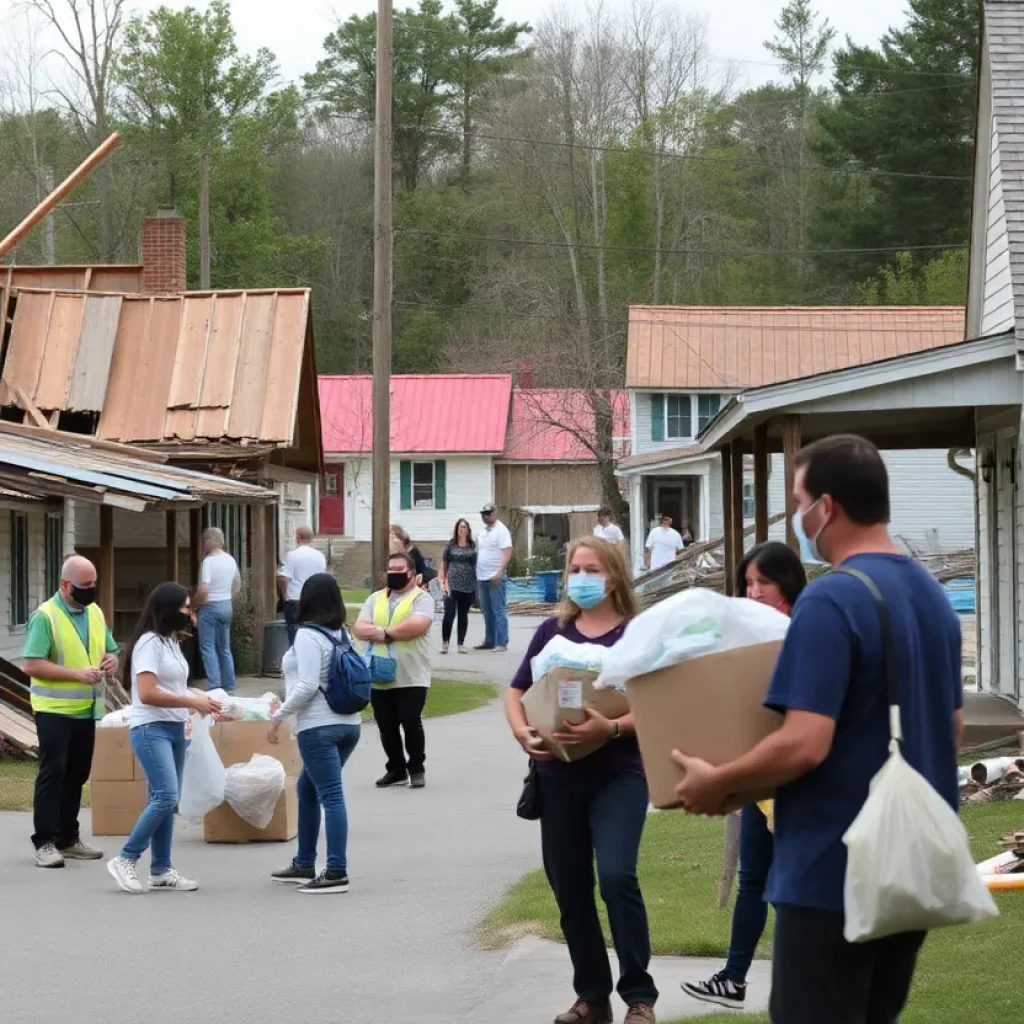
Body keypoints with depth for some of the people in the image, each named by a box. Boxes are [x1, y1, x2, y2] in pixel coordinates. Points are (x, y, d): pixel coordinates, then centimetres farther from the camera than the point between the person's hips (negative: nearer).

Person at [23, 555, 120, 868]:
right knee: (52, 773, -7)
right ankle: (45, 843, -5)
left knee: (76, 775, 11)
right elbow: (31, 665, -17)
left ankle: (68, 839, 20)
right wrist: (76, 673, -23)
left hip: (86, 710, 7)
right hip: (55, 710, -7)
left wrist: (111, 661, -3)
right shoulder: (46, 616, -11)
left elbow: (111, 650, 22)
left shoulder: (95, 612, 11)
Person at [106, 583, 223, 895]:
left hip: (174, 729, 9)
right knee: (165, 796, -17)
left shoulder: (172, 642, 16)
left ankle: (161, 870, 12)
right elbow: (147, 693, -21)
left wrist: (201, 700, 8)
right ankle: (125, 860, -8)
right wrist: (192, 702, -17)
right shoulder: (149, 642, -13)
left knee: (168, 800, 8)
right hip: (151, 729, -9)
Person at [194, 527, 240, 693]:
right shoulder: (230, 560, 7)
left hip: (210, 607, -8)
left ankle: (215, 687, -10)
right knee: (224, 648, 14)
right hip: (227, 606, 8)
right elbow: (238, 585, 18)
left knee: (208, 648, -3)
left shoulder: (209, 561, -18)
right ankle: (229, 686, 15)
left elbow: (203, 590, -23)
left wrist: (192, 604, -8)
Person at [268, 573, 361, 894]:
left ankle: (337, 873, -10)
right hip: (348, 723, 8)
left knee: (331, 795, -9)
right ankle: (304, 864, 26)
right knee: (307, 787, 21)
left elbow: (307, 685, -19)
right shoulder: (342, 634, 11)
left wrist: (279, 716, -11)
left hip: (318, 726, -8)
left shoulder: (308, 635, -11)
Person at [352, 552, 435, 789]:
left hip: (411, 678, -5)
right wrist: (382, 634, -17)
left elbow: (417, 625, -21)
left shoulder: (421, 598, -2)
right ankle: (396, 770, 22)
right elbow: (359, 629, 3)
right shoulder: (375, 599, 14)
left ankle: (416, 769, 10)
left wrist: (384, 632, -12)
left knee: (411, 723, -4)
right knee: (386, 727, 9)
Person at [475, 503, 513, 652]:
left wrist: (499, 572, -24)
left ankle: (502, 643, -7)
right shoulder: (483, 532, 18)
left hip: (496, 577, -8)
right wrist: (476, 575, 18)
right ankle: (489, 641, 17)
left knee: (499, 611, -7)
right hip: (482, 578, 8)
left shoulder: (501, 530, -6)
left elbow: (507, 552, -14)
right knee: (487, 611, 11)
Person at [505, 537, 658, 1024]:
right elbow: (516, 691, 12)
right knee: (568, 887, 9)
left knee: (616, 875, -19)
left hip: (618, 774, -4)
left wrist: (612, 728, -25)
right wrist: (522, 733, -9)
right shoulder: (553, 630, 9)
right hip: (559, 774, 5)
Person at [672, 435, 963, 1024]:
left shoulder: (830, 601, -18)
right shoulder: (935, 596, 9)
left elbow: (804, 745, -24)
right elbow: (953, 729, 17)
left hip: (835, 871, -8)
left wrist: (715, 783, -11)